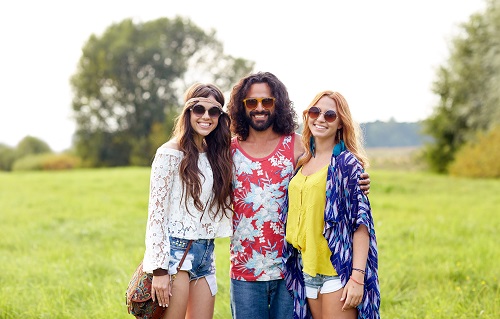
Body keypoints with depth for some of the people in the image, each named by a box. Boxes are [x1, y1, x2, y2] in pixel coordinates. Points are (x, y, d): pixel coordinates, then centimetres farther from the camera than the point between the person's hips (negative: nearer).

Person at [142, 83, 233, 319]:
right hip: (176, 251, -7)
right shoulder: (171, 153, -9)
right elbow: (156, 211, -12)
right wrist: (159, 268, -16)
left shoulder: (216, 154, 11)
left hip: (206, 253, 7)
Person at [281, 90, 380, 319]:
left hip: (338, 269, -6)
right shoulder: (302, 163, 12)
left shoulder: (347, 163, -6)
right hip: (308, 270, 6)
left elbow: (361, 222, -12)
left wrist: (357, 276, -19)